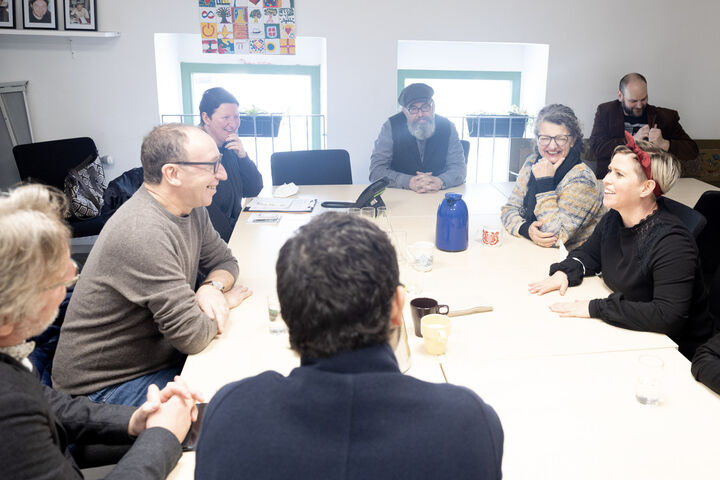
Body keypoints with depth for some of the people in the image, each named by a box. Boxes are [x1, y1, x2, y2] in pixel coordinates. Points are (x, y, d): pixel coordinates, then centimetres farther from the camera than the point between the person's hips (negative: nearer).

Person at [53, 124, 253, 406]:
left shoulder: (191, 209, -2)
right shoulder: (144, 234, -31)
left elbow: (224, 260, 11)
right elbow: (193, 335, -30)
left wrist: (213, 287, -12)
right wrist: (226, 302, -9)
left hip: (160, 356, 8)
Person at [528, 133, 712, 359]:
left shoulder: (671, 242, -26)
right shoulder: (613, 219, -1)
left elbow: (668, 316, -32)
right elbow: (589, 253, 18)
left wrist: (596, 308, -31)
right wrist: (564, 272, -5)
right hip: (626, 328, 7)